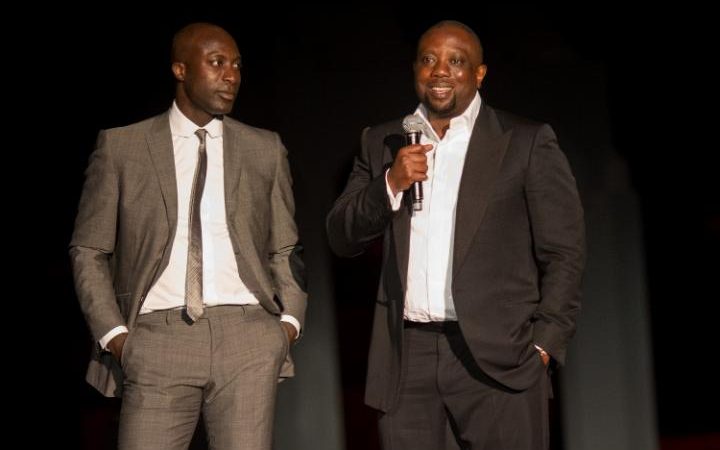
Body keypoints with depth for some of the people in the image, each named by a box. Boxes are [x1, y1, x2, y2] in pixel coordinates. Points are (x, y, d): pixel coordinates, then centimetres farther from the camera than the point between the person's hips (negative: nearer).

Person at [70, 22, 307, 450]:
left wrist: (289, 320, 1)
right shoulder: (121, 146, 7)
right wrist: (113, 333, -2)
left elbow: (285, 249, 15)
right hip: (157, 338, -1)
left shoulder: (266, 150, 12)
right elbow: (88, 251, 8)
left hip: (247, 335, 1)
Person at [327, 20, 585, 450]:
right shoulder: (383, 143, 13)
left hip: (497, 355, -3)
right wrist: (391, 184, -7)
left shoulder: (527, 142, 3)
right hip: (408, 357, 3)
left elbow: (564, 252, 1)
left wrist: (544, 343, -8)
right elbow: (342, 238, 9)